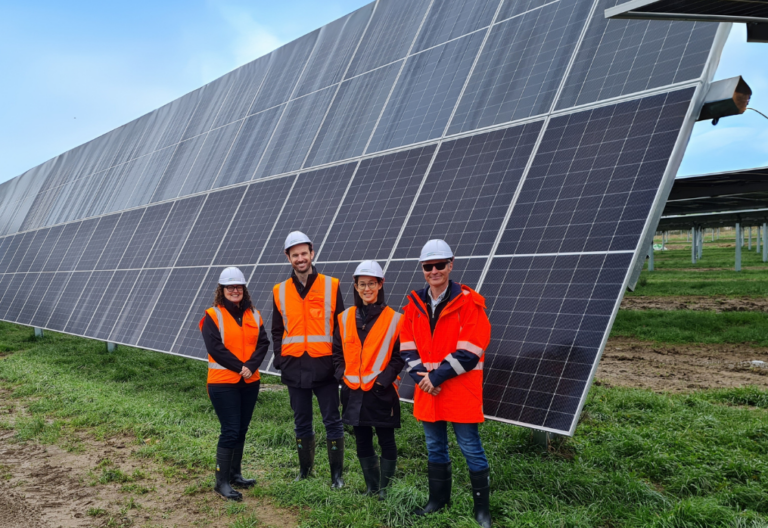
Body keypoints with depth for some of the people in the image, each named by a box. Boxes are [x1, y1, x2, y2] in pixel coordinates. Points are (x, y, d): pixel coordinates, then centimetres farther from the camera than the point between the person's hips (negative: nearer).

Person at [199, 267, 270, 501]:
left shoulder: (254, 315, 9)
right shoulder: (213, 316, -5)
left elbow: (263, 343, 0)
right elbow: (215, 347, -14)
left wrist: (251, 366, -16)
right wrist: (240, 367, -15)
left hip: (250, 383, 5)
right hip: (223, 383, -5)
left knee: (241, 430, 12)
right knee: (230, 431, -6)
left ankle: (235, 474, 26)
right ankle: (222, 481, 3)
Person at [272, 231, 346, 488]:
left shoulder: (331, 286, 0)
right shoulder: (280, 291, 7)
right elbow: (277, 331, 14)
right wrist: (280, 360, 1)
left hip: (324, 366, -2)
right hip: (294, 367, 3)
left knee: (332, 422, 2)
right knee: (301, 423, 14)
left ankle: (337, 474, 13)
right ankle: (305, 469, 29)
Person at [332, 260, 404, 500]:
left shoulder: (394, 319, -6)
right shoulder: (345, 318, 5)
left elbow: (399, 356, -5)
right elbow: (337, 351, 12)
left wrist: (383, 379, -14)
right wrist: (342, 374, -1)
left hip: (381, 392, -4)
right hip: (353, 391, 4)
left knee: (386, 441, 6)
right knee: (362, 441, 14)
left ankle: (384, 487, 20)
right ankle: (371, 486, 29)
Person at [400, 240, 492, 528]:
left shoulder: (469, 302, -11)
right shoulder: (414, 303, 5)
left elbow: (469, 350, -16)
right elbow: (407, 347, 6)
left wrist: (437, 375, -17)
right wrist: (421, 376, -10)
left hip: (461, 391, -5)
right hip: (427, 388, 5)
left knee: (470, 448, 4)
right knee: (435, 447, 18)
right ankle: (438, 498, 35)